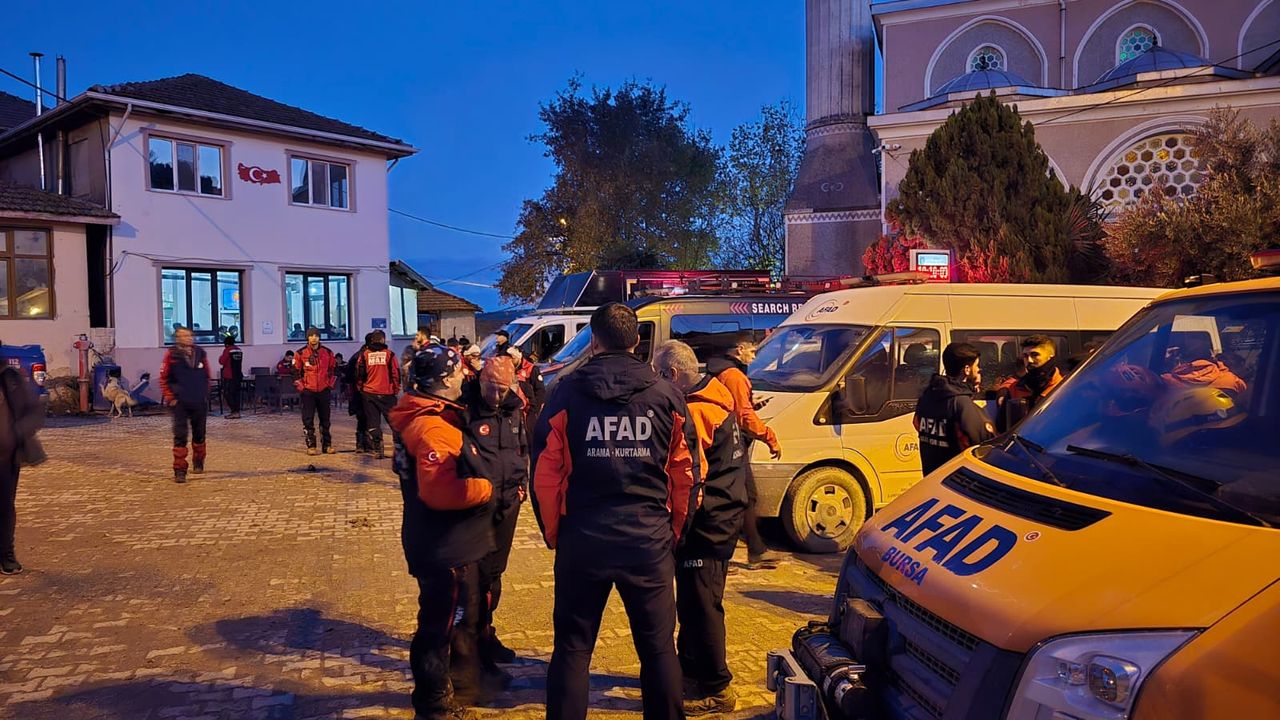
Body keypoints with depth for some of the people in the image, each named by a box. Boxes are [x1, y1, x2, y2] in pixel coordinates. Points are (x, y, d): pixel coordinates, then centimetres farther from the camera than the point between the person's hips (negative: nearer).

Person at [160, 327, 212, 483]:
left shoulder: (200, 353, -1)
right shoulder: (171, 355, -9)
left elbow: (207, 376, 12)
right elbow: (163, 379, -2)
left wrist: (206, 394, 10)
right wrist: (169, 398, -7)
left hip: (200, 403, 3)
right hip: (180, 403, -3)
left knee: (199, 434, 15)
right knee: (180, 436, -7)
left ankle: (198, 462, 36)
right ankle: (179, 470, -3)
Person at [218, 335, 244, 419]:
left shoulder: (227, 350, -11)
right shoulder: (239, 350, 9)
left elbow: (222, 362, -11)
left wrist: (220, 357, 6)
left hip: (229, 376, -7)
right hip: (238, 375, 7)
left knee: (227, 394, -1)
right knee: (236, 393, 11)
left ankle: (234, 411, -7)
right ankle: (237, 411, 11)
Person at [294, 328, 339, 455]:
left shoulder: (328, 353, 4)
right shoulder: (301, 354, -2)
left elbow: (334, 369, 13)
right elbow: (295, 372, 2)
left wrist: (330, 385, 7)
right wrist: (300, 387, -3)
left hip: (324, 391, 2)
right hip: (308, 392, -2)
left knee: (325, 420, 9)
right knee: (308, 420, -1)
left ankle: (327, 445, 17)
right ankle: (310, 446, 6)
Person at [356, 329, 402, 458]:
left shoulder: (364, 354, 2)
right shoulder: (389, 354, -3)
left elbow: (359, 374, 5)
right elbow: (395, 373, -3)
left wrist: (360, 389, 18)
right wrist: (396, 390, 8)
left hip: (369, 394, 1)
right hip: (387, 393, -1)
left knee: (373, 421, 6)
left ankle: (377, 449, 1)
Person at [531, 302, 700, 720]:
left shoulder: (567, 393, -5)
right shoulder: (666, 395, -1)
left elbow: (545, 473, -5)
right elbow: (685, 475, 1)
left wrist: (553, 533, 8)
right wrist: (673, 531, 14)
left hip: (581, 540, 0)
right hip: (650, 542, 1)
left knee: (572, 647, 12)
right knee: (658, 648, 13)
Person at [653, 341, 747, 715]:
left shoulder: (693, 411, -20)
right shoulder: (715, 399, 10)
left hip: (705, 520, -10)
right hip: (723, 515, 10)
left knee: (699, 604, -1)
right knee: (694, 602, 21)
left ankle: (715, 690, 9)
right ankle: (691, 671, 35)